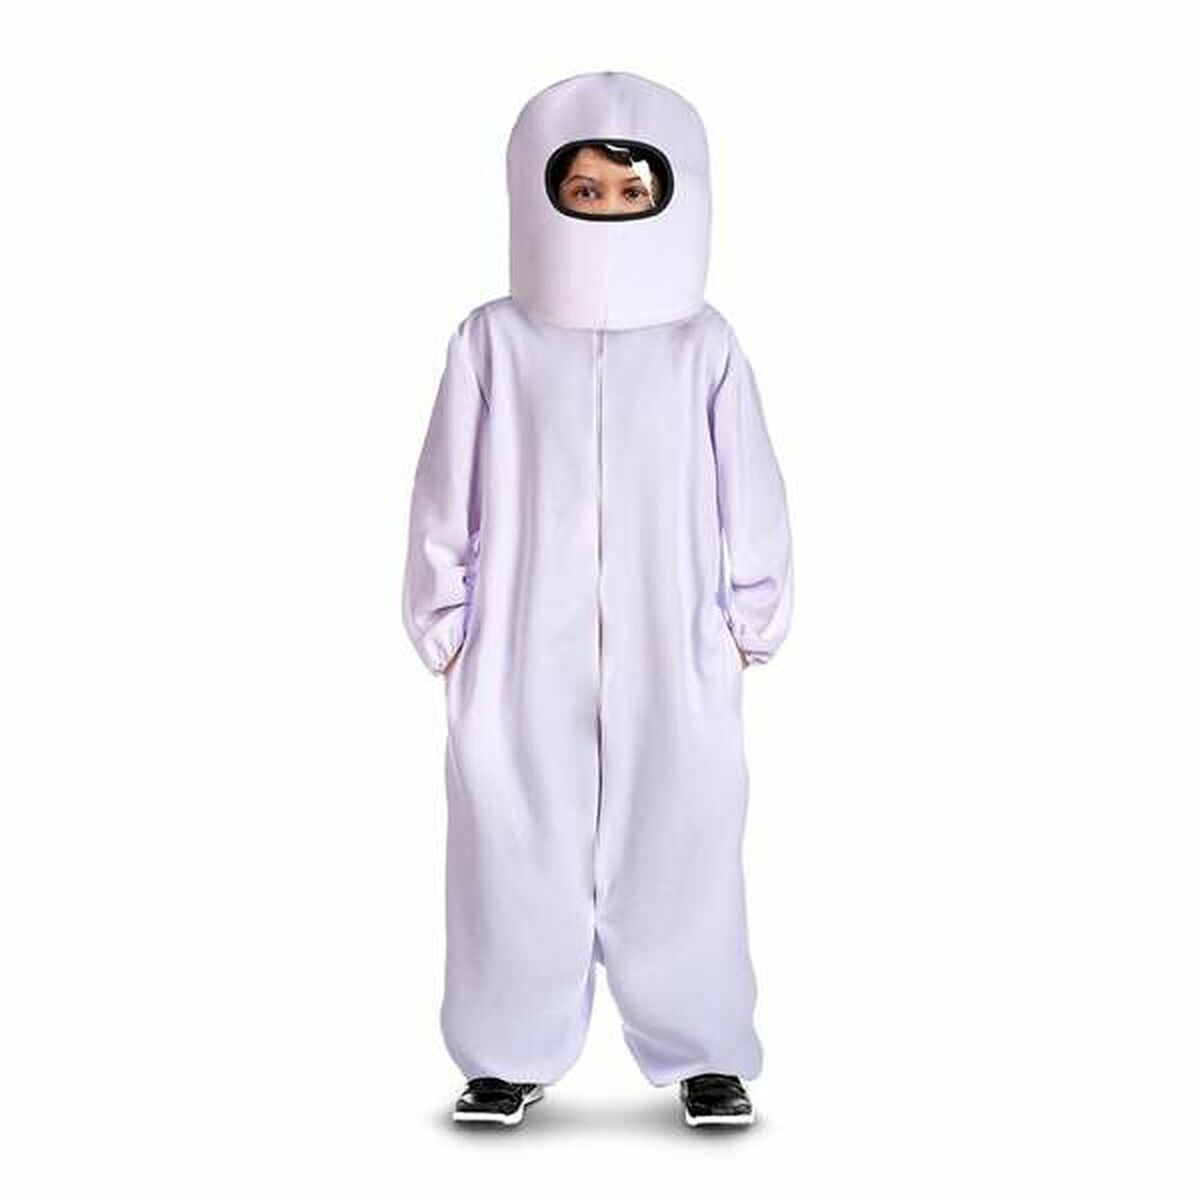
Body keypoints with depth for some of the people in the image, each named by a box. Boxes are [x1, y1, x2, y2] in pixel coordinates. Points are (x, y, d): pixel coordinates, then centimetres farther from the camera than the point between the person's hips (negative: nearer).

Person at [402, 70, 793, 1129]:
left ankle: (705, 1054, 22)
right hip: (524, 659, 1)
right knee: (518, 853, 7)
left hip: (673, 664, 0)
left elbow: (749, 497, 5)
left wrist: (747, 622, 5)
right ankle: (514, 1056, 23)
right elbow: (447, 496, 4)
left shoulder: (703, 345, 2)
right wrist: (445, 622, 4)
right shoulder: (494, 341, 1)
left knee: (681, 853, 6)